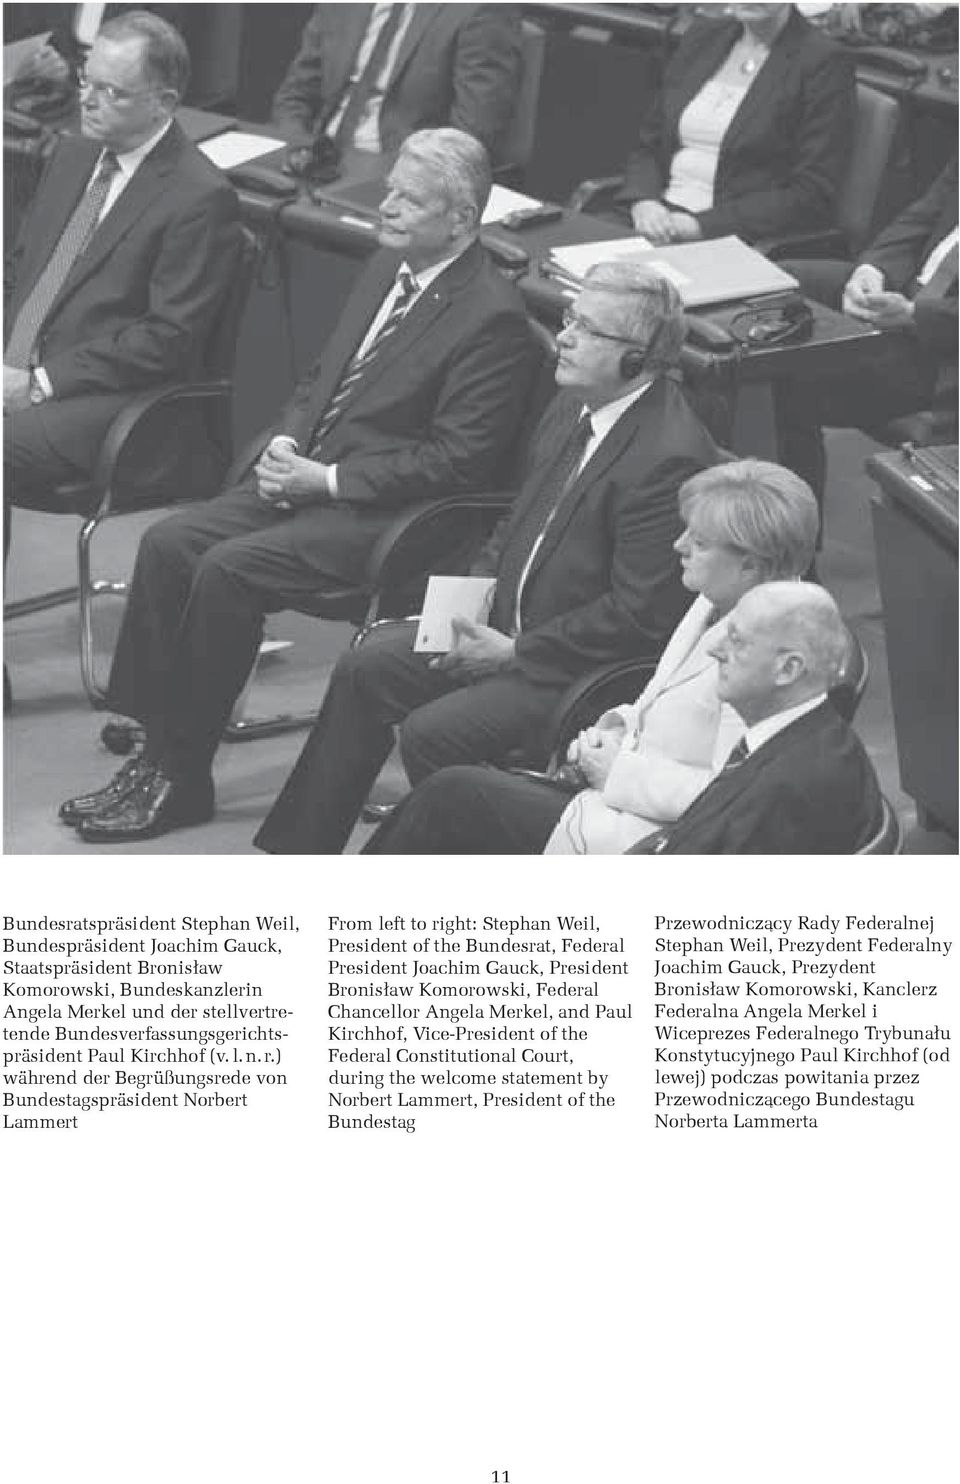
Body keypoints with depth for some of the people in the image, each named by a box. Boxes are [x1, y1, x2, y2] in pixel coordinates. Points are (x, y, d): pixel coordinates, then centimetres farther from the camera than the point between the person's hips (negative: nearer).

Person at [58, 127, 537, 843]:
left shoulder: (493, 316, -15)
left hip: (386, 512, -8)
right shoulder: (387, 269, 12)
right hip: (310, 475, 9)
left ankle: (183, 777, -11)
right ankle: (158, 754, -6)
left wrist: (326, 479, -18)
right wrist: (286, 443, 2)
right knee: (168, 543, -10)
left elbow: (461, 459, -18)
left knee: (227, 570, -24)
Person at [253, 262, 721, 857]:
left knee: (431, 732, -21)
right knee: (367, 667, 7)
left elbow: (639, 615, -24)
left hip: (586, 668, -10)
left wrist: (514, 652, -18)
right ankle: (299, 852, 16)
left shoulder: (671, 457, -25)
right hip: (508, 621, 10)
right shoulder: (575, 405, 5)